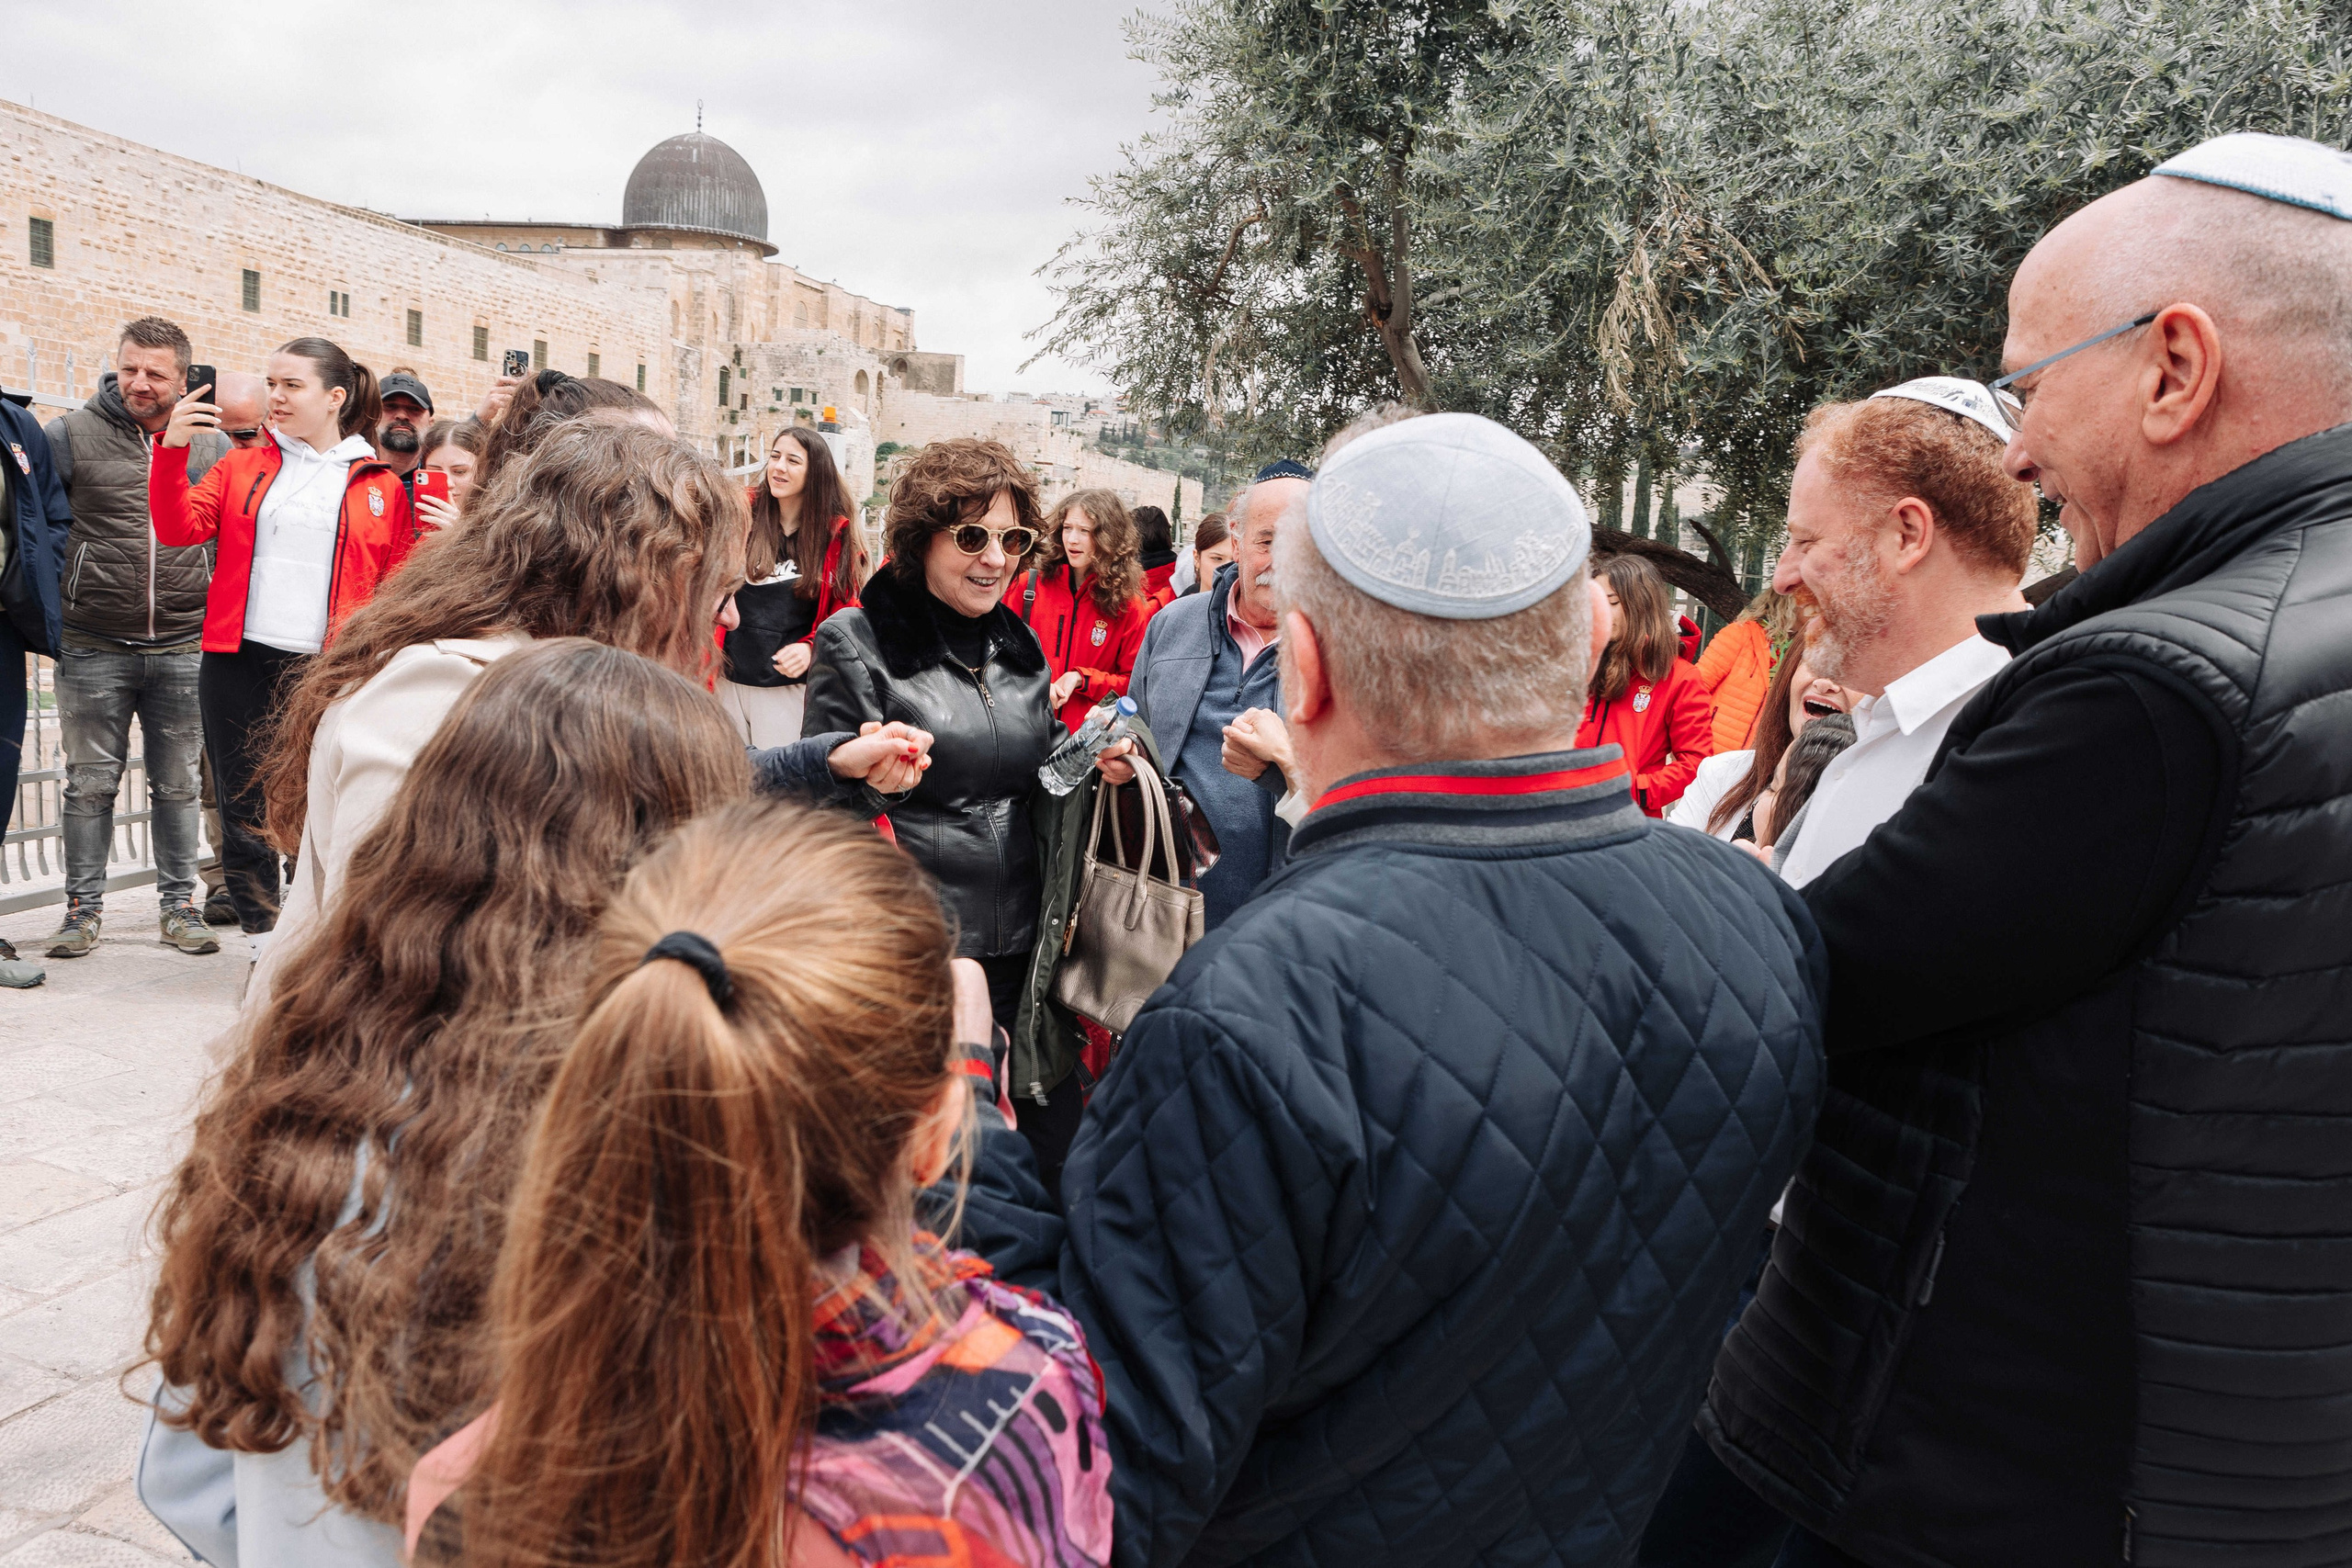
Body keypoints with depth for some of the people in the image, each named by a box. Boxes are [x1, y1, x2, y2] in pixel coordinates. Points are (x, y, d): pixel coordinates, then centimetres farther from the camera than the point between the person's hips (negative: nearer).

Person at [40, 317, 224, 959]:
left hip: (184, 650, 1)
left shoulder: (212, 445, 6)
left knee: (177, 785, 8)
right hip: (92, 650, -1)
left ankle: (178, 902, 18)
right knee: (90, 783, 6)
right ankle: (84, 905, 16)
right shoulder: (70, 435, 0)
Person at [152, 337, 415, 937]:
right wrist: (171, 450, -8)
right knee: (242, 810, 6)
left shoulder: (380, 484, 6)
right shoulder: (243, 466, 13)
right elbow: (178, 528, 2)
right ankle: (263, 936, 19)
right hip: (238, 663, 2)